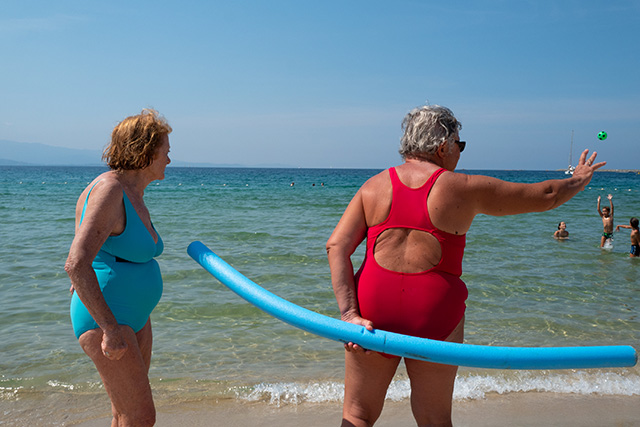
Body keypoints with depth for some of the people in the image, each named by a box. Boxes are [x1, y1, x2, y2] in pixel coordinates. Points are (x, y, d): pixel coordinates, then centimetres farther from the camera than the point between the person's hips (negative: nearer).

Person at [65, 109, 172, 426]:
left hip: (134, 316, 9)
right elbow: (76, 264, -31)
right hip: (103, 317, -9)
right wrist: (111, 329, -30)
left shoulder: (134, 194, 8)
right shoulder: (109, 191, -21)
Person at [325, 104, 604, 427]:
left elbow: (336, 246, -5)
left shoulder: (373, 187, 6)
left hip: (373, 306, 2)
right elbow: (545, 196, 11)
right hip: (434, 312, -1)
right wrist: (579, 180, 30)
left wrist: (349, 313, -8)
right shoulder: (465, 189, 0)